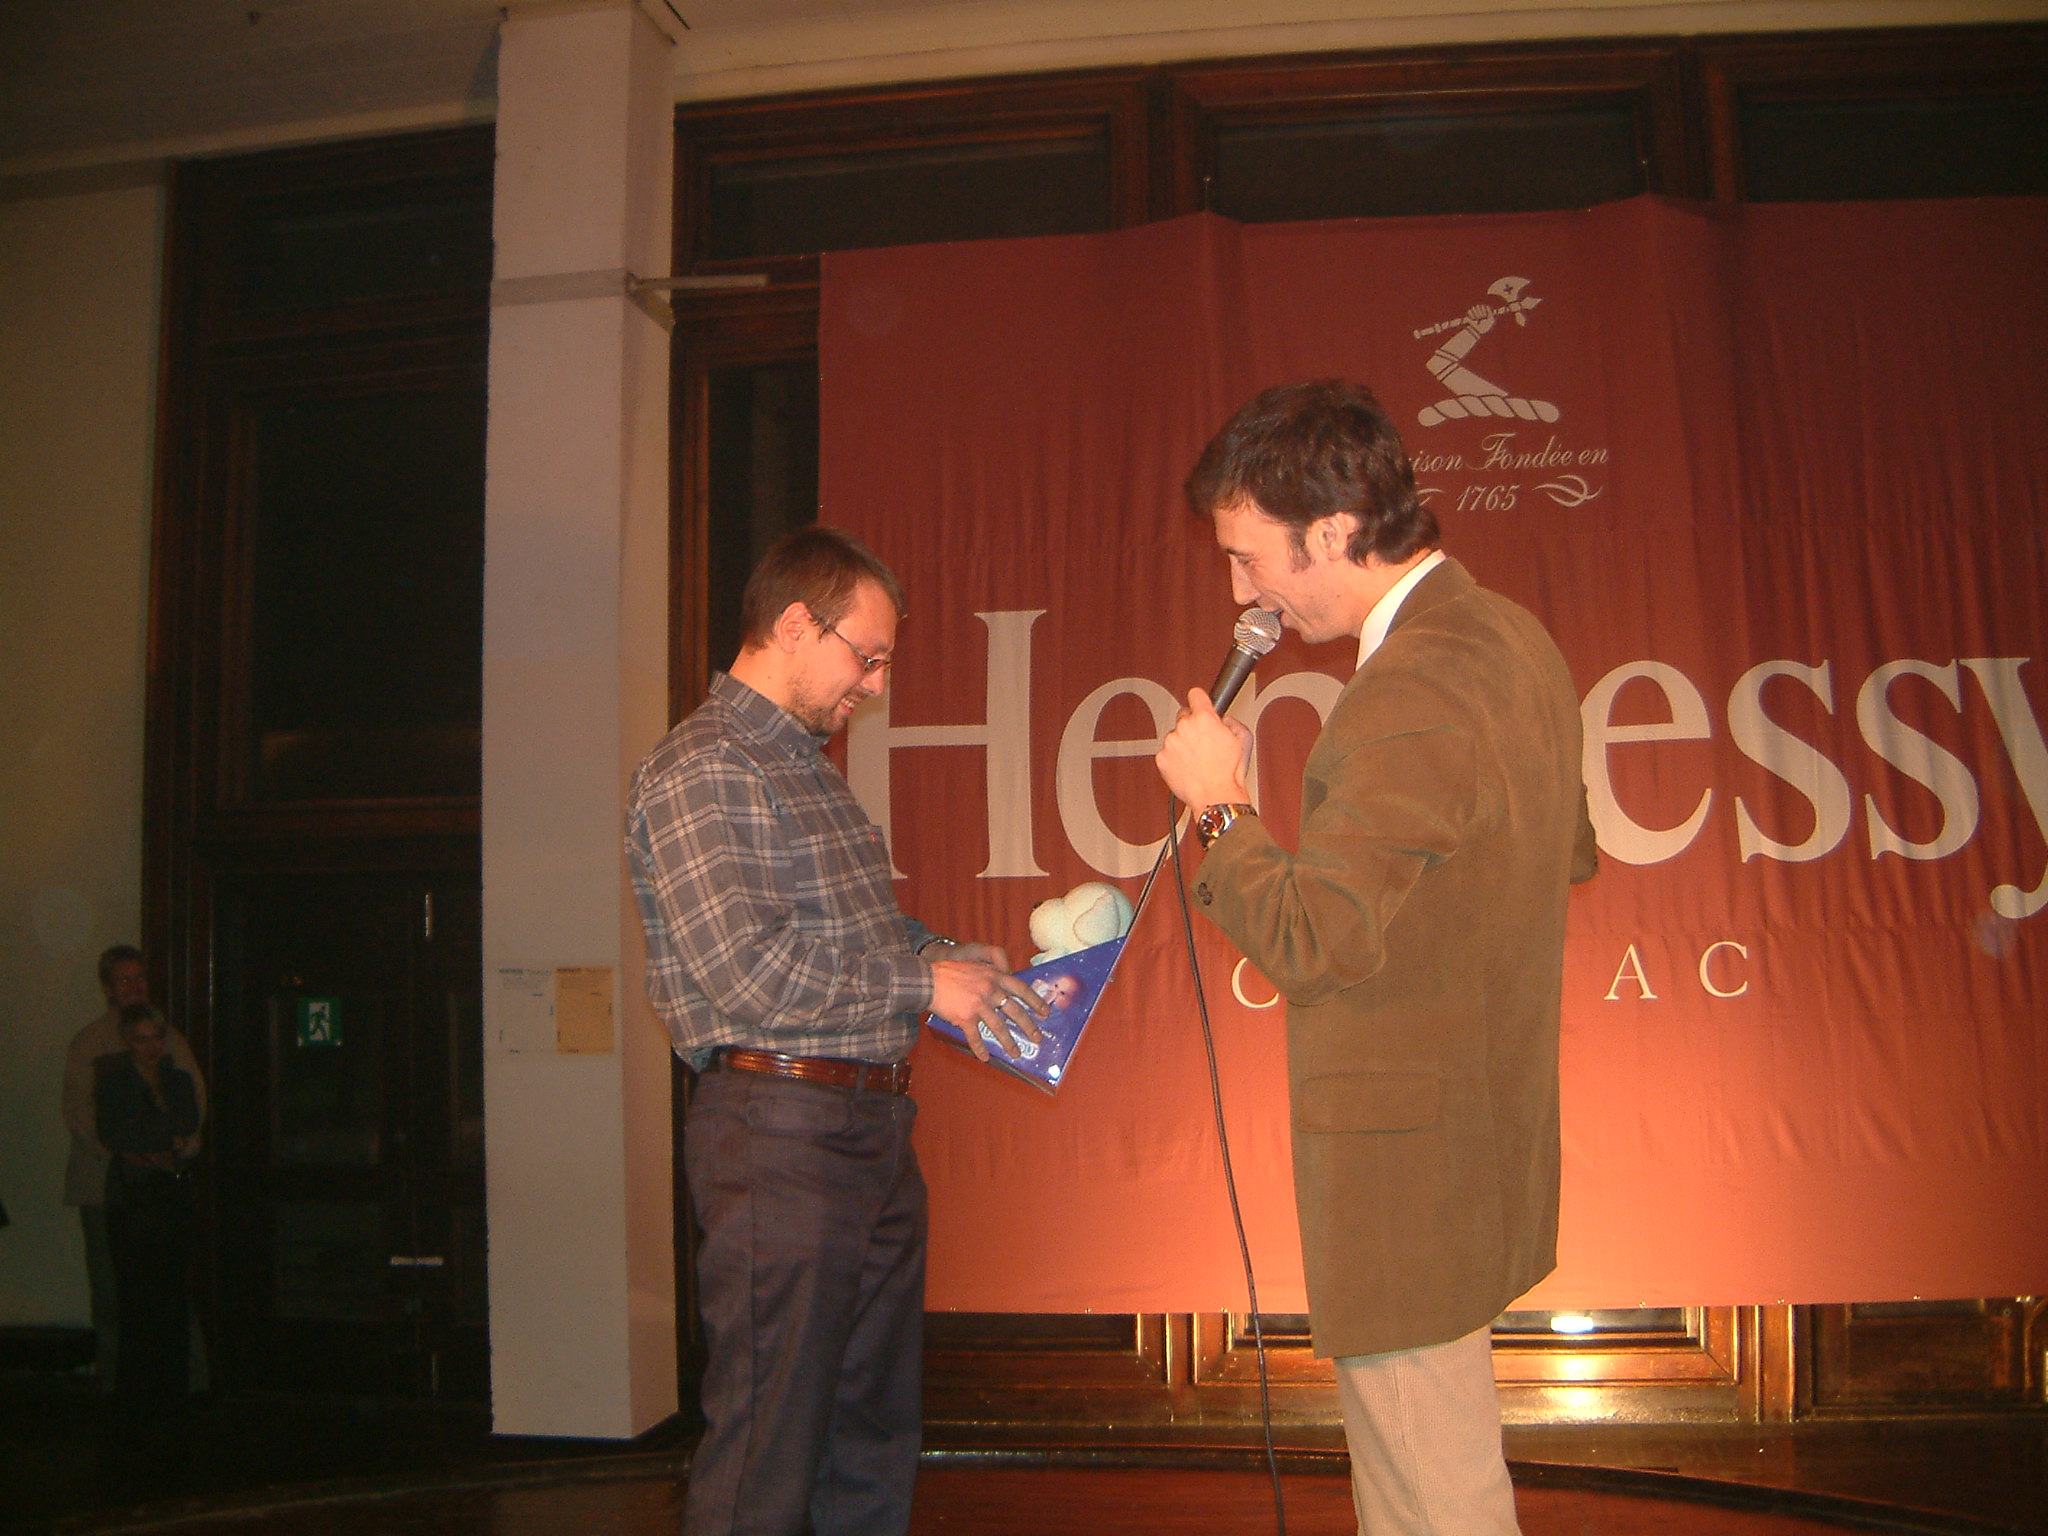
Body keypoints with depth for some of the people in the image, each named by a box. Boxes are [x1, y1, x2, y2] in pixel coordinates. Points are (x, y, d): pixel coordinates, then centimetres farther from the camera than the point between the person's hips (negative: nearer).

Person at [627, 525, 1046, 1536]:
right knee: (768, 1449, -2)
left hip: (876, 1127, 10)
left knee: (877, 1433, 16)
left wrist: (949, 959, 11)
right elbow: (744, 970, -21)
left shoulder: (812, 765, 20)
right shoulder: (699, 771, -11)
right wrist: (922, 984, -13)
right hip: (778, 1128, -9)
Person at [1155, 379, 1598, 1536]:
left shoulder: (1404, 701, -26)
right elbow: (1571, 851, 18)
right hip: (1486, 1127, 10)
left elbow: (1309, 946, -25)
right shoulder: (1514, 637, 5)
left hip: (1403, 1160, -10)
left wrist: (1220, 805, -13)